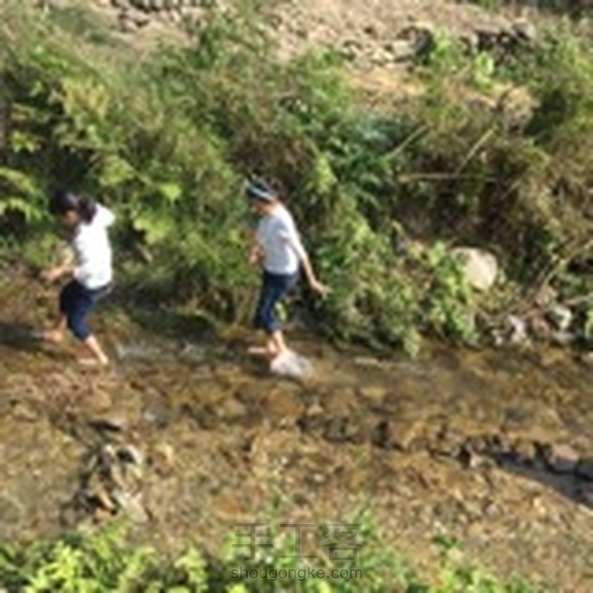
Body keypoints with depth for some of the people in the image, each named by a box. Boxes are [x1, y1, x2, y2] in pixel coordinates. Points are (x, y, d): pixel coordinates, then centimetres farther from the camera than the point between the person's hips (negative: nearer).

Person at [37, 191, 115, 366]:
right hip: (103, 274, 8)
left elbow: (90, 267, -39)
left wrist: (61, 271, -33)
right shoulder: (95, 213, -15)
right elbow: (109, 218, 8)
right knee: (66, 296, 32)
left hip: (93, 283, -8)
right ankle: (57, 333, 56)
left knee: (75, 321, 16)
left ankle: (100, 358, 32)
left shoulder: (82, 237, -38)